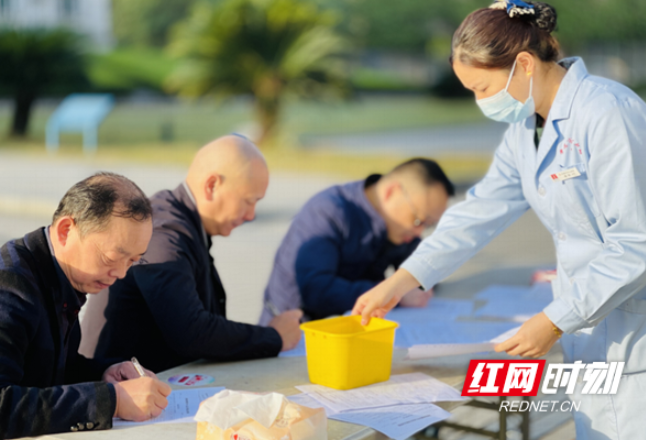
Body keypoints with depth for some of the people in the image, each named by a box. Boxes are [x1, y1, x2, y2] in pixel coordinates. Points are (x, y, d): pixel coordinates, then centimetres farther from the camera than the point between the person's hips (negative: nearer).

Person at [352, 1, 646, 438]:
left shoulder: (608, 115, -20)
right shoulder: (526, 127, 8)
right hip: (594, 337, 8)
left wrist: (556, 320, -16)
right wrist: (399, 282, 9)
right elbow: (481, 212, 12)